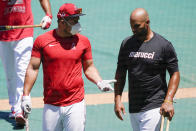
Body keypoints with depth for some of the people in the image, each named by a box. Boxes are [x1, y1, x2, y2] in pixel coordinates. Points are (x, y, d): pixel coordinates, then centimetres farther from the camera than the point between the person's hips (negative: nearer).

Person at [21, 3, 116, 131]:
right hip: (51, 106, 0)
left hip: (75, 105, 0)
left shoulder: (83, 41, 4)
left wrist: (99, 82, -6)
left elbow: (89, 67, 13)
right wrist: (26, 95, -3)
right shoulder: (42, 40, 0)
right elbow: (33, 68, 2)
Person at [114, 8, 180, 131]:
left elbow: (175, 74, -2)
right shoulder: (127, 44, 8)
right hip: (133, 108, 5)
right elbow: (120, 73, 13)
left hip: (154, 108, -5)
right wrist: (117, 99, 4)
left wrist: (168, 101, -14)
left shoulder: (164, 45, -5)